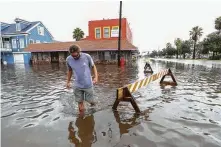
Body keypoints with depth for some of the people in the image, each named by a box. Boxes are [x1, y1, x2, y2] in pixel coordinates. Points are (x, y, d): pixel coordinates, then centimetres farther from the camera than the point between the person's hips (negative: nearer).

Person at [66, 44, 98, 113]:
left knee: (90, 101, 13)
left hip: (88, 85, -1)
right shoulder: (68, 59, -8)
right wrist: (68, 82, 11)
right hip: (77, 86, 2)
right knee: (80, 104, 9)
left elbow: (93, 66, -1)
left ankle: (93, 105, 49)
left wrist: (96, 77, -14)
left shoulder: (87, 56, -15)